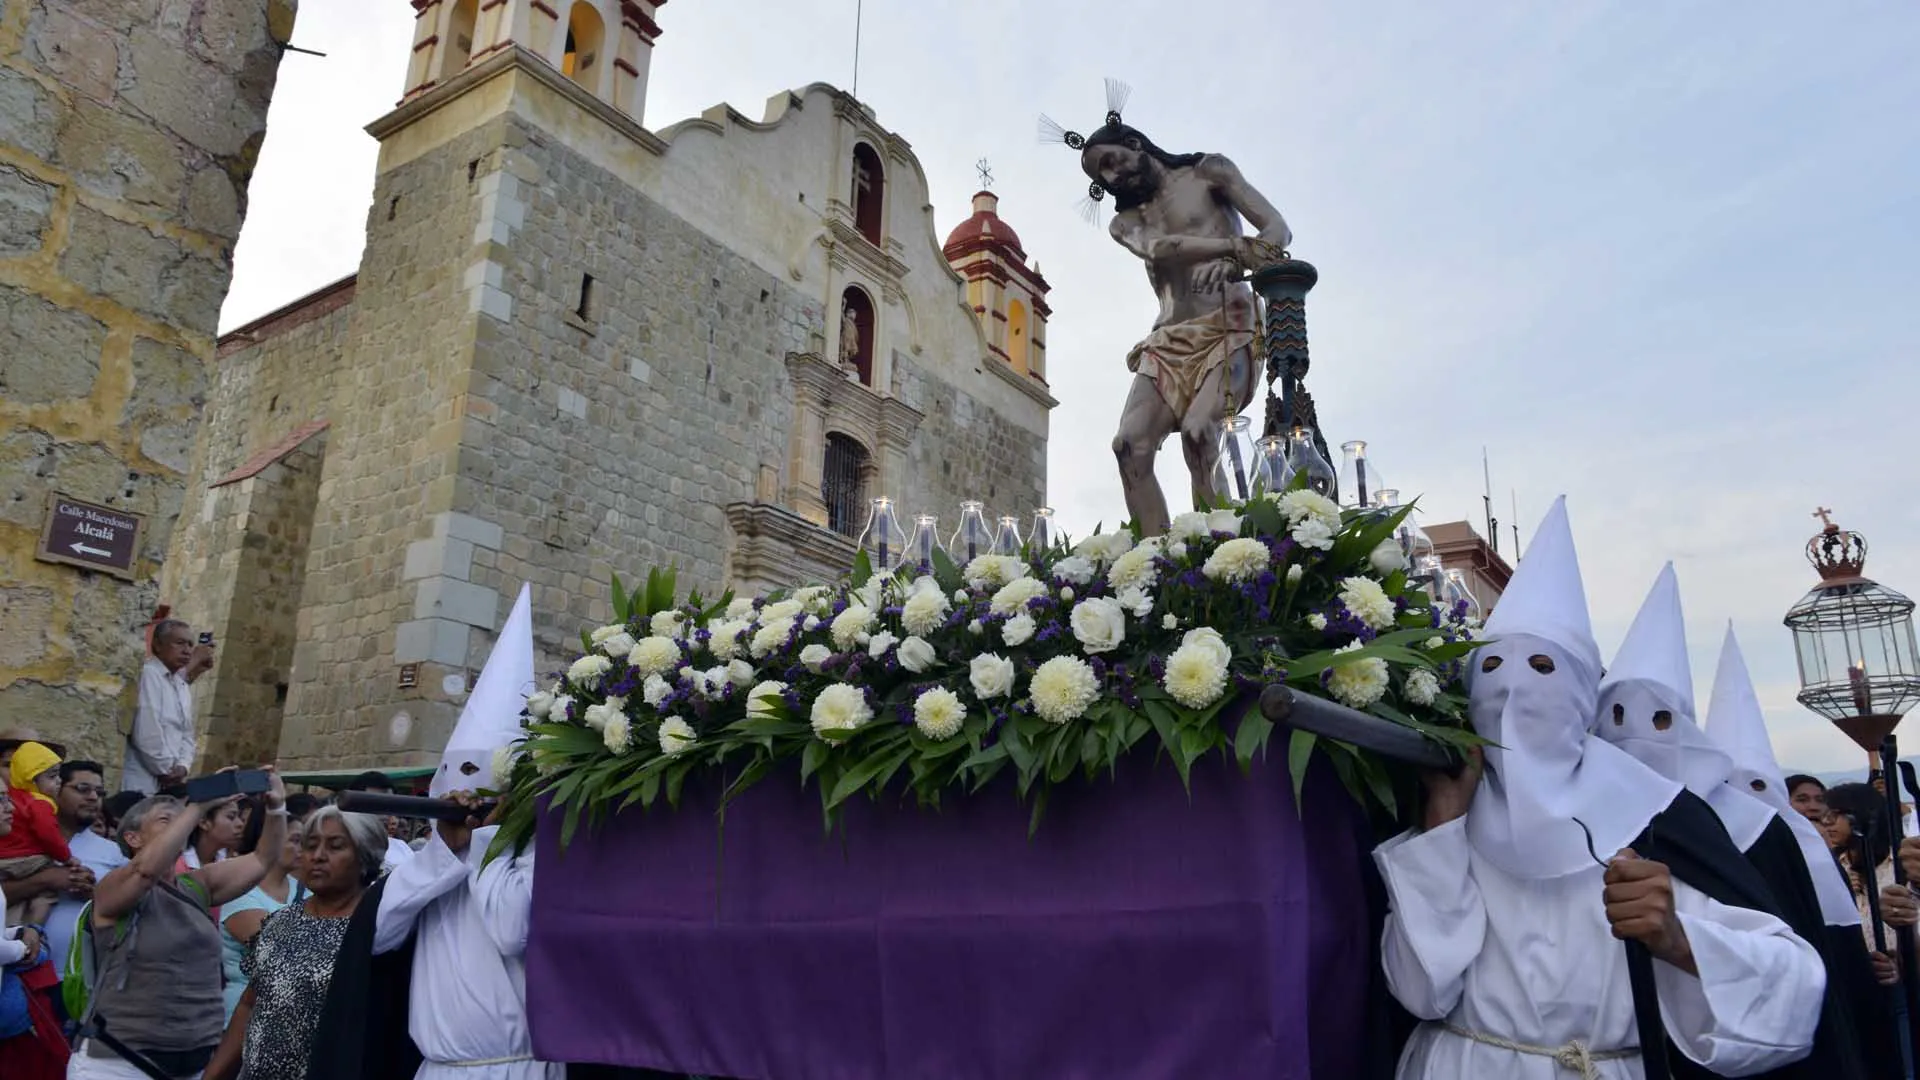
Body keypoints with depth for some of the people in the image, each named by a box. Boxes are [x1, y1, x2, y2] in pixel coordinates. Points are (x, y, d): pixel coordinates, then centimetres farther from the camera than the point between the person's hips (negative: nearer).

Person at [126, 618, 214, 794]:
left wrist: (182, 766, -2)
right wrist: (166, 769, -11)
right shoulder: (147, 674, -9)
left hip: (169, 781, 7)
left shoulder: (183, 685, 17)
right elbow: (146, 733, -17)